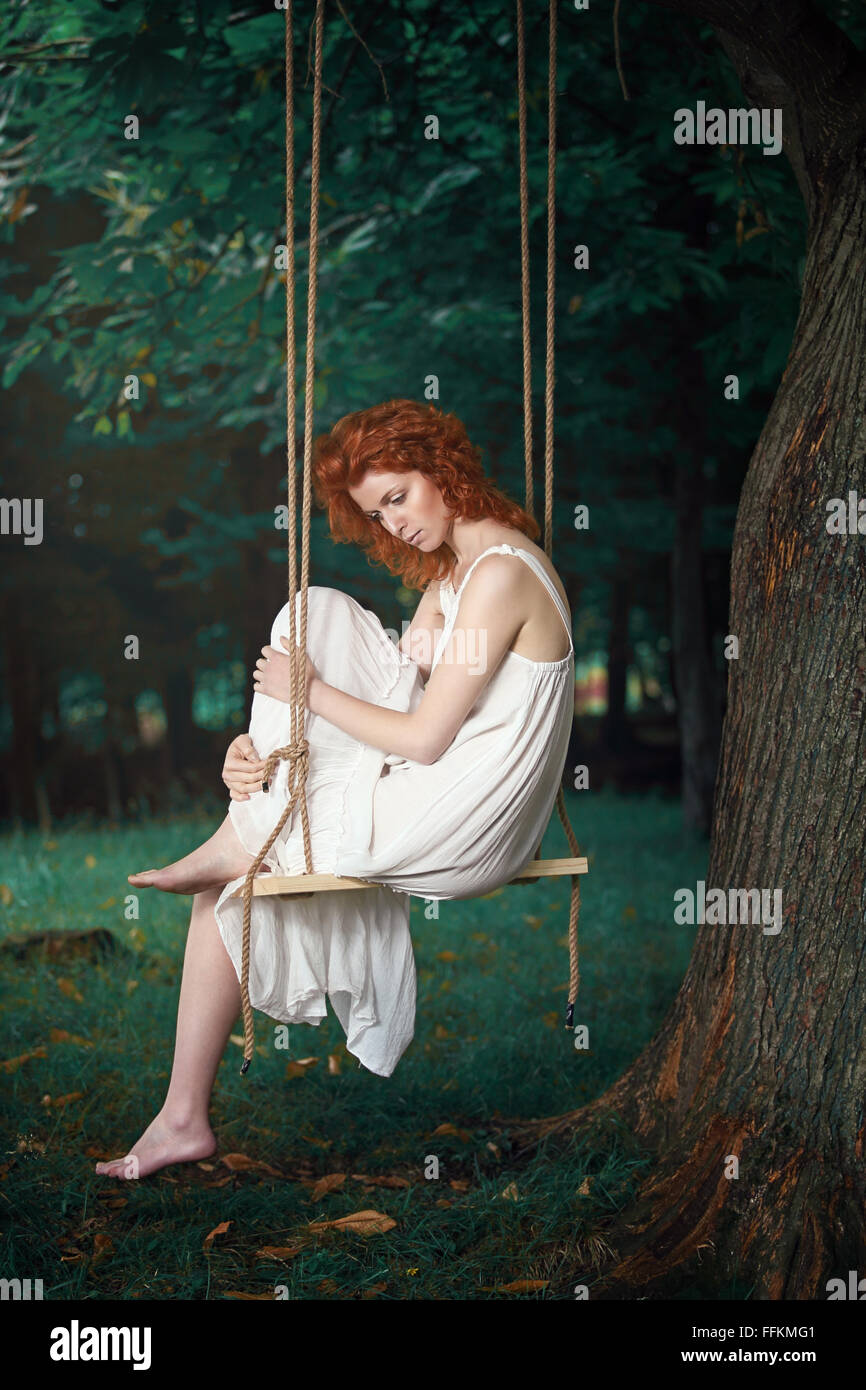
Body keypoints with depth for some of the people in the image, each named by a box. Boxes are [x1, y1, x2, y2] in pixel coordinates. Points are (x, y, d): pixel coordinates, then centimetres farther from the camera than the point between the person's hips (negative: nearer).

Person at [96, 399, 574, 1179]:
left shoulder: (501, 574, -17)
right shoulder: (449, 568, 14)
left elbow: (425, 739, -18)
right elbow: (403, 692, 8)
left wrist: (312, 691, -6)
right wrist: (260, 747, -6)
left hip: (467, 824, -10)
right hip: (439, 801, 10)